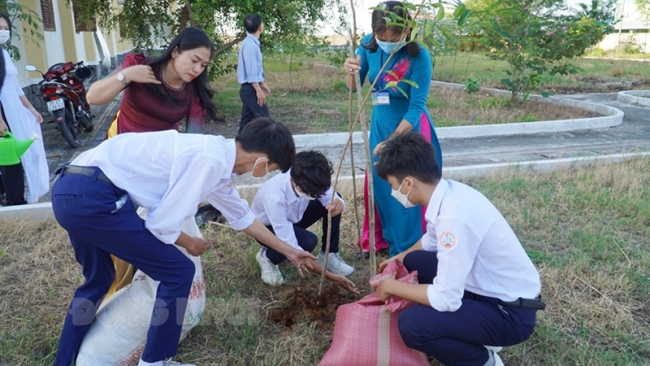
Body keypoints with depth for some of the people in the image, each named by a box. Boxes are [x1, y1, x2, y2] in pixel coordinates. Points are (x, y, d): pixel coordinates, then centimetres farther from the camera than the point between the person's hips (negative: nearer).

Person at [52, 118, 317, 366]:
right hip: (91, 196, -10)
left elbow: (242, 217, 28)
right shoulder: (211, 160, -15)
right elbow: (162, 223, -14)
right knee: (178, 272, 1)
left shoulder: (216, 156, 15)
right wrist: (189, 243, 8)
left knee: (97, 280, 30)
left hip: (70, 190, 10)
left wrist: (288, 251, 38)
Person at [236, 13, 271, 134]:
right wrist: (258, 90, -20)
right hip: (251, 89, -10)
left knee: (247, 121, 12)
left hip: (250, 88, 10)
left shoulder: (252, 43, 12)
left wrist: (262, 84, 23)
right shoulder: (250, 45, -17)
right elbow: (251, 71, -21)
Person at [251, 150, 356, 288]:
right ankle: (267, 257, -4)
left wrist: (338, 204, -46)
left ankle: (328, 255, -2)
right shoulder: (274, 197, -42)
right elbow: (290, 247, -40)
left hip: (293, 218, 5)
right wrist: (330, 276, -40)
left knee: (335, 201, -18)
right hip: (266, 227, -5)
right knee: (308, 241, -34)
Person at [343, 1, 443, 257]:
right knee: (378, 182, 12)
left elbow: (416, 106, -21)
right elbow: (353, 88, -1)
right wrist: (350, 72, -24)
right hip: (380, 122, 5)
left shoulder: (419, 57, -22)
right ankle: (381, 240, 31)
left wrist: (392, 140, -28)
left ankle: (408, 250, 18)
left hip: (411, 126, -5)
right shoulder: (368, 45, -9)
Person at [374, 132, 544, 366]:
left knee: (411, 324, -24)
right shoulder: (448, 192, -5)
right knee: (414, 261, 12)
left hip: (510, 313, -9)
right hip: (488, 287, 9)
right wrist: (400, 258, 16)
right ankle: (473, 335, 18)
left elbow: (445, 299, -27)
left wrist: (392, 286, -14)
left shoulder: (456, 216, -32)